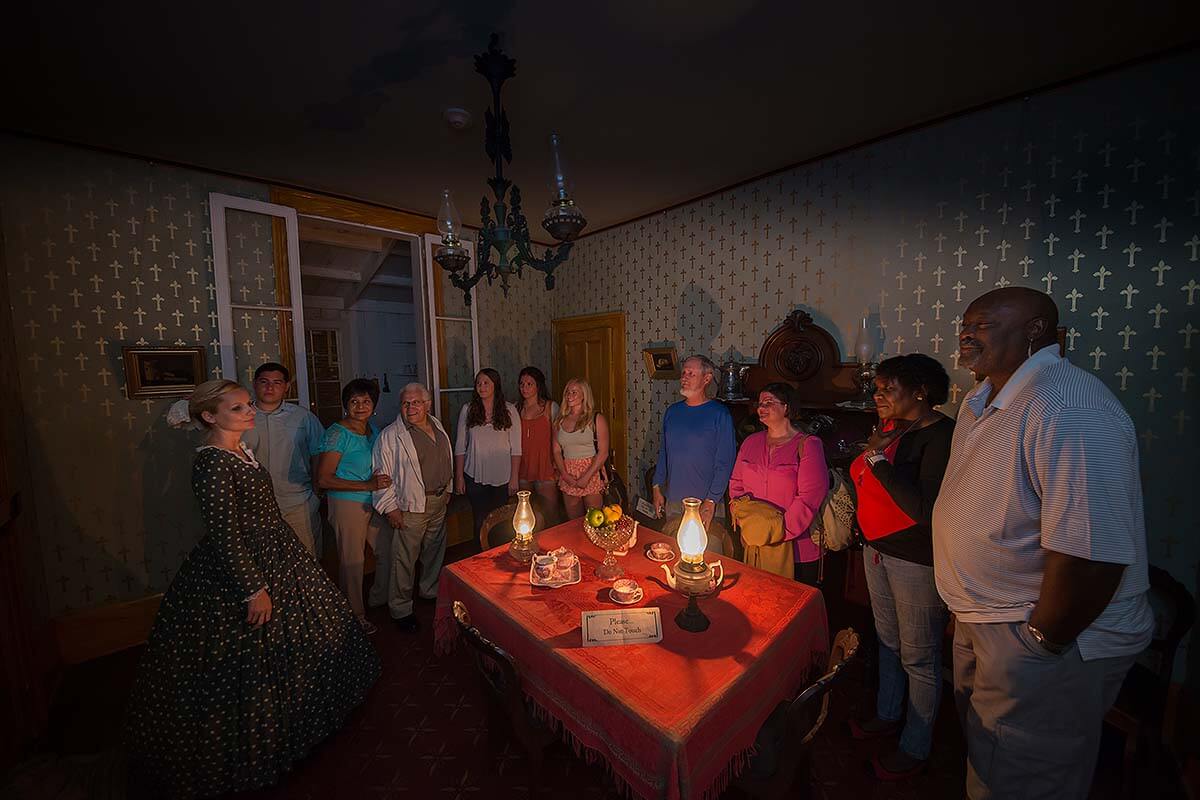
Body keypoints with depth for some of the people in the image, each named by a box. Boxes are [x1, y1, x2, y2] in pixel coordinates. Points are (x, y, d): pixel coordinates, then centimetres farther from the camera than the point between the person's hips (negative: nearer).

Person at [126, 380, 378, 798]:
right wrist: (255, 589, -21)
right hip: (234, 574, -10)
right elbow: (223, 535, -24)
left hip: (275, 558, 10)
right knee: (244, 663, 9)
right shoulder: (211, 463, -24)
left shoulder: (242, 450, 3)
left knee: (299, 636, 24)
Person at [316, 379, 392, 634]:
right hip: (347, 505, -7)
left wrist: (383, 481, 4)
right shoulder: (338, 433, -16)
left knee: (388, 551, 14)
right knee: (352, 561, 7)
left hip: (374, 502, 7)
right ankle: (355, 613, 29)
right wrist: (367, 485, -21)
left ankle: (379, 599, 39)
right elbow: (323, 479, -18)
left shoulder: (373, 429, 6)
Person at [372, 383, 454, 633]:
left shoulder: (437, 426, 7)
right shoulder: (390, 436, -12)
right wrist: (390, 507, -14)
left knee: (435, 550, 20)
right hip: (411, 506, -6)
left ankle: (431, 590, 41)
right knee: (404, 559, 3)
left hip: (439, 501, 6)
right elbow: (382, 474, -12)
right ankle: (400, 609, 21)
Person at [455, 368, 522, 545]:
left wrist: (514, 477, -6)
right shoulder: (467, 410, 0)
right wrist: (459, 477, 2)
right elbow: (460, 447, 4)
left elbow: (516, 448, -3)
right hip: (475, 477, 1)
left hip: (503, 478, -1)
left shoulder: (509, 410, -3)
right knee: (481, 522, 8)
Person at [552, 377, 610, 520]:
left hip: (591, 472, -4)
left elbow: (603, 451, -8)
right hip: (567, 475, 4)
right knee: (573, 522, 11)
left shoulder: (596, 419, -3)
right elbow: (557, 450, 8)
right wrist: (565, 475, -7)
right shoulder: (559, 421, 10)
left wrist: (586, 477, -15)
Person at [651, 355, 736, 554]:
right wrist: (657, 487, 9)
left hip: (704, 503, -5)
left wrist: (712, 500, -15)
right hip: (672, 501, 5)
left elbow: (725, 463, -10)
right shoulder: (672, 411, 7)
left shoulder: (719, 414, -9)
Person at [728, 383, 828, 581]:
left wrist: (781, 531, -16)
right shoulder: (751, 442, 8)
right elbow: (736, 483, 11)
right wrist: (744, 515, -4)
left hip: (794, 547, -4)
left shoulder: (808, 445, -8)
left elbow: (809, 497, -15)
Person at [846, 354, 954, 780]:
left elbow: (927, 511, -29)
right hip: (878, 552, 8)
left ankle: (915, 748, 34)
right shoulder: (890, 428, 4)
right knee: (887, 640, 25)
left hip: (918, 562, -8)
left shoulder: (942, 436, -21)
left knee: (919, 658, 12)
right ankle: (888, 714, 47)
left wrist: (879, 462, -27)